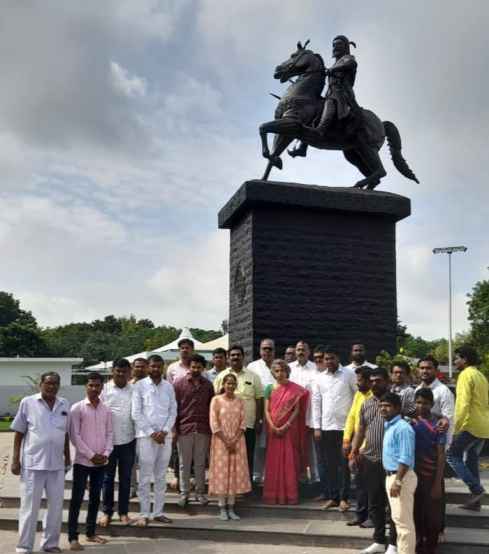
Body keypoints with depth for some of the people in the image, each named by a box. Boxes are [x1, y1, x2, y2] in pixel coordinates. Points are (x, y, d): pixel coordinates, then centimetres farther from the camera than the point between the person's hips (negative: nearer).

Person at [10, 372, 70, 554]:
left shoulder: (64, 405, 6)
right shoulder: (27, 402, -4)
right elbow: (19, 433, -2)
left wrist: (67, 457, 14)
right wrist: (15, 459, -5)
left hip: (57, 464, 4)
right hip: (33, 463, -4)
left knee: (56, 506, 12)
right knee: (29, 507, 6)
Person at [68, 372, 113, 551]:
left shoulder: (106, 410, 6)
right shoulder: (77, 408, -6)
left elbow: (109, 434, 8)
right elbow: (74, 435, -10)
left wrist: (106, 454, -7)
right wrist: (91, 455, -13)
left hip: (101, 462, 4)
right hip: (82, 461, -4)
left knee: (95, 498, 12)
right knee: (77, 499, -1)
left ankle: (91, 533, 24)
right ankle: (73, 537, 6)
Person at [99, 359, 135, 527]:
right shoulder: (104, 389, -4)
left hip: (128, 441, 2)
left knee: (125, 478, 10)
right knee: (108, 478, 9)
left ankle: (123, 512, 22)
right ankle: (107, 512, 21)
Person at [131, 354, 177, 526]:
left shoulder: (168, 387, 9)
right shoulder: (140, 386, -1)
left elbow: (173, 411, 8)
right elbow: (136, 413, -5)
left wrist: (164, 431, -6)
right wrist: (152, 433, -10)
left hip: (165, 436, 4)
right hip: (146, 436, -3)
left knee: (161, 477, 9)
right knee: (145, 477, 0)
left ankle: (158, 512, 17)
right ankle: (144, 514, 8)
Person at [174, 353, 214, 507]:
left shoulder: (208, 385, 7)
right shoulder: (179, 383, 0)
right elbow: (174, 407, 0)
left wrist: (212, 428, 6)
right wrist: (174, 428, -5)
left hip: (203, 429, 2)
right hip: (184, 429, -2)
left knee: (200, 463, 9)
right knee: (184, 463, 6)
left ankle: (200, 492, 19)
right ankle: (184, 493, 16)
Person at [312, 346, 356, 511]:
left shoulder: (349, 375, -3)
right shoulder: (319, 378, 7)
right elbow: (316, 403, 7)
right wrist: (316, 427, 3)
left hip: (345, 426, -3)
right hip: (326, 427, 4)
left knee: (344, 464, 2)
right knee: (330, 464, 10)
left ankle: (343, 498, 12)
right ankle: (333, 497, 19)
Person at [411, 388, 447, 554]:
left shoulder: (437, 425, -10)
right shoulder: (410, 422, 2)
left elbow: (441, 456, -10)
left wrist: (438, 483, -13)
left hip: (431, 477, -3)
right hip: (414, 475, 3)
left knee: (432, 515, 6)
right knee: (416, 513, 11)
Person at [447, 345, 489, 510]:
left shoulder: (466, 375, -11)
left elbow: (463, 403, -19)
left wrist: (455, 429, -19)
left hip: (471, 425, -9)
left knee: (452, 456, -1)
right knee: (471, 460, 13)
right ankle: (475, 501, 14)